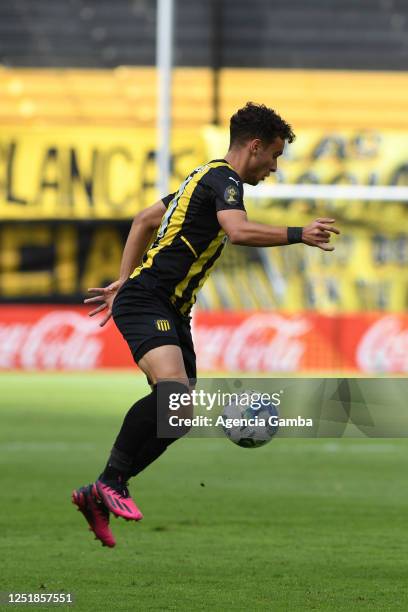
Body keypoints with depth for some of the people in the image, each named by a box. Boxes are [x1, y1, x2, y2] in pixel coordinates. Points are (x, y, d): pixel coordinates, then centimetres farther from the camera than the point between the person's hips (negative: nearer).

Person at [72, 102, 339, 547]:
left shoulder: (206, 177, 22)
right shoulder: (224, 180, -9)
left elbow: (145, 219, 31)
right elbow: (239, 231, -29)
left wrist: (124, 281, 31)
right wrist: (299, 235, -23)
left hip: (171, 312, 10)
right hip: (147, 304, -10)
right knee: (172, 391, -32)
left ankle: (98, 494, 8)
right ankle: (112, 481, -27)